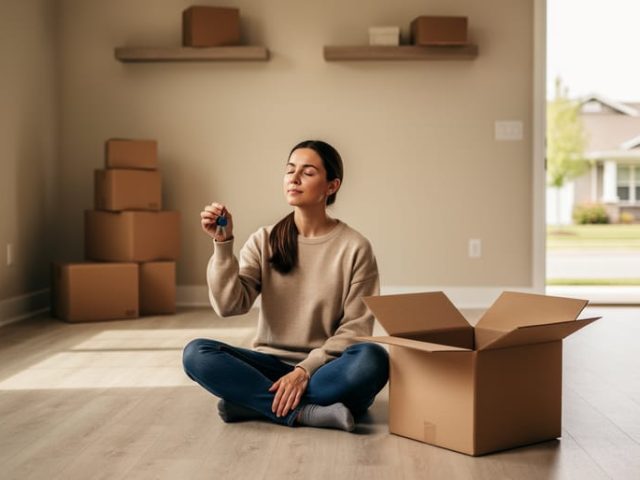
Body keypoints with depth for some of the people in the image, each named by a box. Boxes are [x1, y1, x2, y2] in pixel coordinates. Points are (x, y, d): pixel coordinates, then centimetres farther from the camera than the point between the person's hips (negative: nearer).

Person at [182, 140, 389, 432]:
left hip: (324, 370, -1)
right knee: (196, 353, -23)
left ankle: (254, 402, -22)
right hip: (272, 365, 2)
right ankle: (305, 412, -25)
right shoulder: (265, 241, 3)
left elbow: (356, 327, -8)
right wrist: (223, 244, -19)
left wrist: (305, 370, -19)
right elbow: (229, 306, -8)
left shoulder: (354, 247, -4)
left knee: (372, 360, -34)